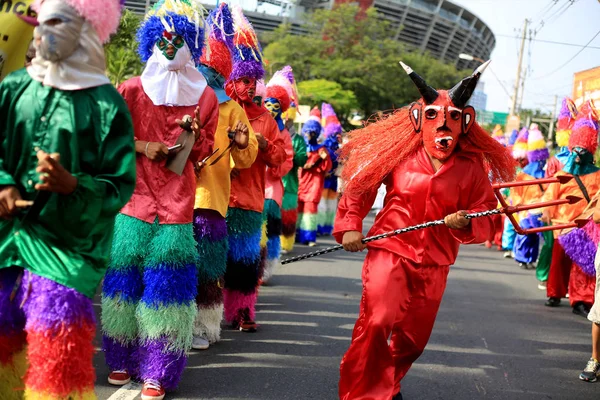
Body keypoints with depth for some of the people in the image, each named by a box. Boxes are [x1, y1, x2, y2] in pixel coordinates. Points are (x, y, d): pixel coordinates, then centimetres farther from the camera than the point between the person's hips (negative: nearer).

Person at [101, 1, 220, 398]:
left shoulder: (205, 97, 7)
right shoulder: (133, 89, 4)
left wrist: (194, 136, -7)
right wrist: (141, 147, -6)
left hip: (177, 201, 0)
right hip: (135, 195, 0)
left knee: (167, 278, -5)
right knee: (125, 271, -2)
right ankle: (121, 360, 13)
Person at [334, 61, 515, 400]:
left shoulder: (473, 166, -3)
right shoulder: (398, 152, -8)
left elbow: (486, 217, 0)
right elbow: (360, 185, 4)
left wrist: (466, 222, -21)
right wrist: (350, 226, -2)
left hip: (435, 262, 3)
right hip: (390, 249, -3)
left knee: (414, 337, 12)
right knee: (377, 323, -20)